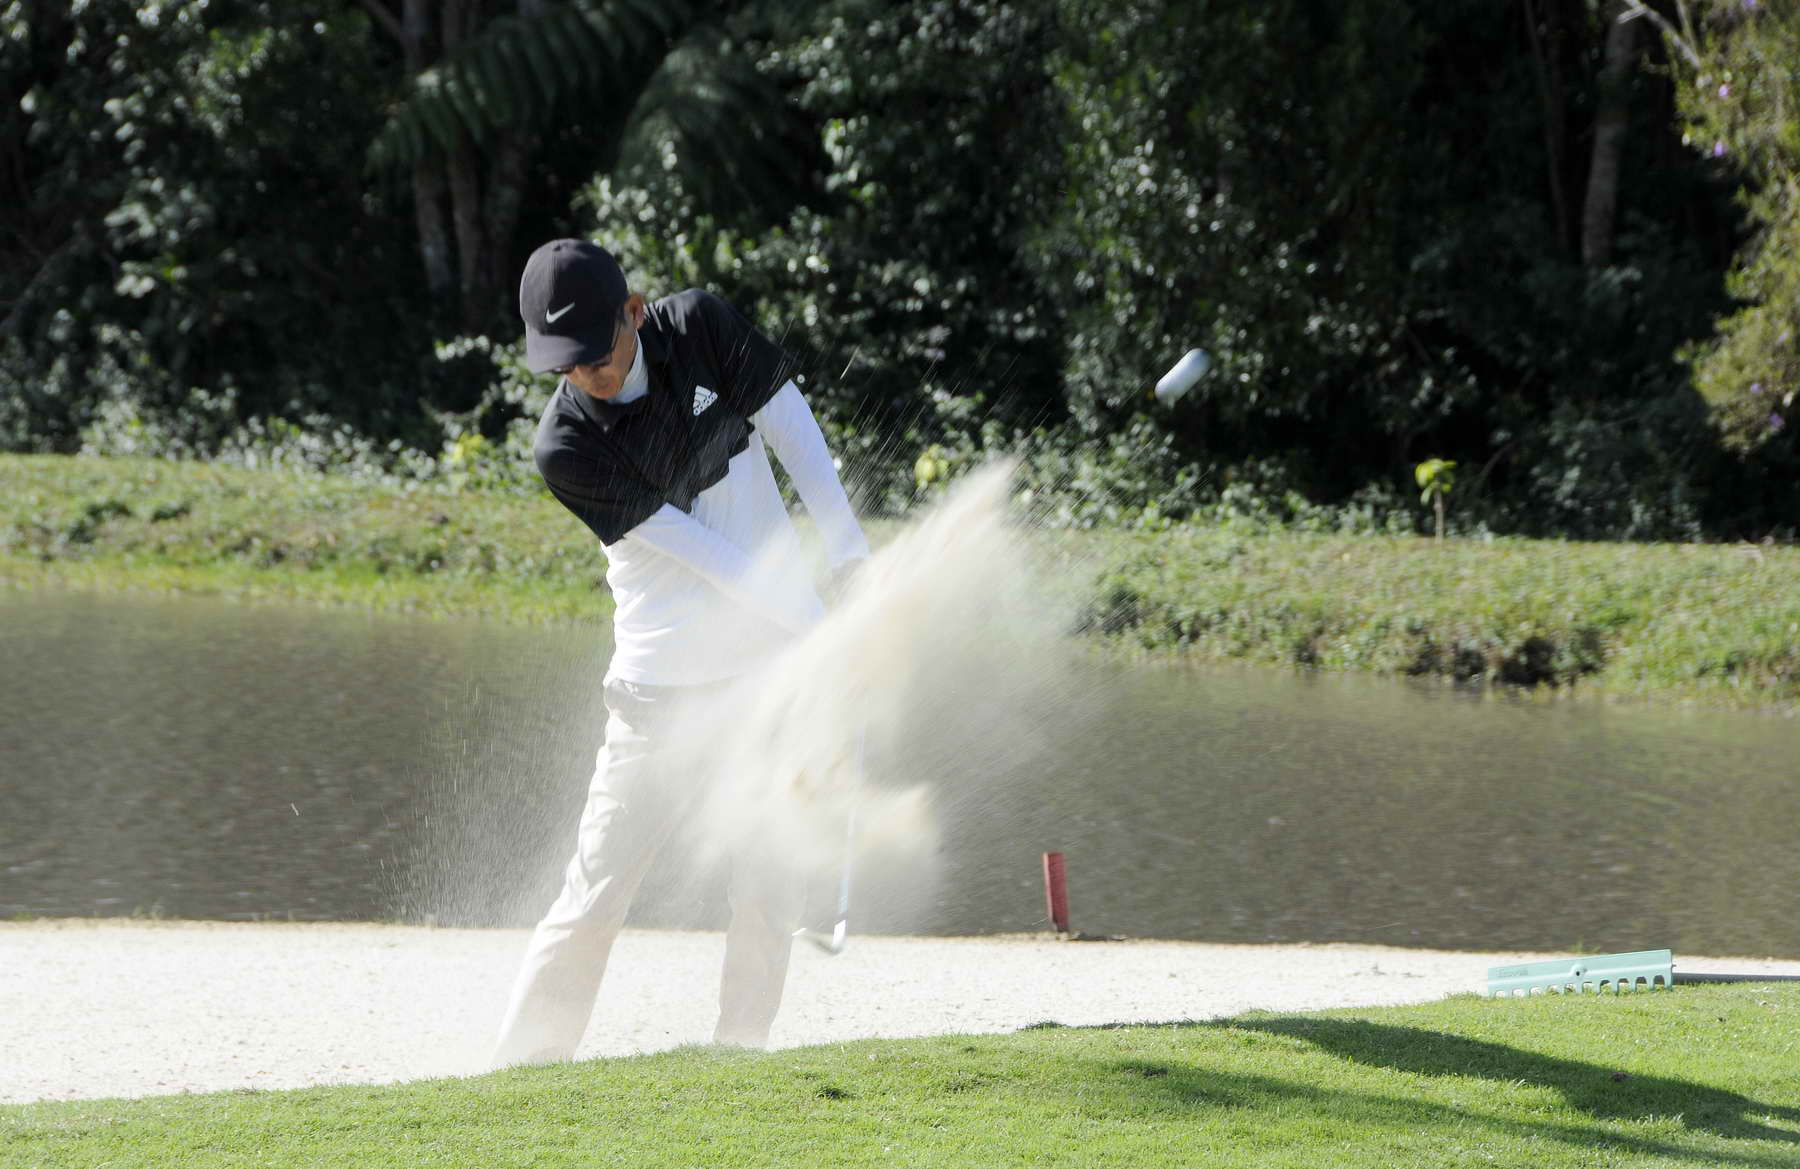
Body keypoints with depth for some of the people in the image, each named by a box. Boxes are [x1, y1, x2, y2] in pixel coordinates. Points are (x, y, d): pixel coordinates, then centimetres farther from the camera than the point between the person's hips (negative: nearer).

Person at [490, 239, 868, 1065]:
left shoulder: (702, 330, -5)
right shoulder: (566, 448, -14)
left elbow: (792, 432, 3)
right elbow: (692, 549, -17)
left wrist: (853, 563, -8)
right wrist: (820, 628, -21)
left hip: (779, 663, 2)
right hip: (663, 687, -2)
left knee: (769, 888, -3)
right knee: (593, 900, -5)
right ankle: (522, 1068, 2)